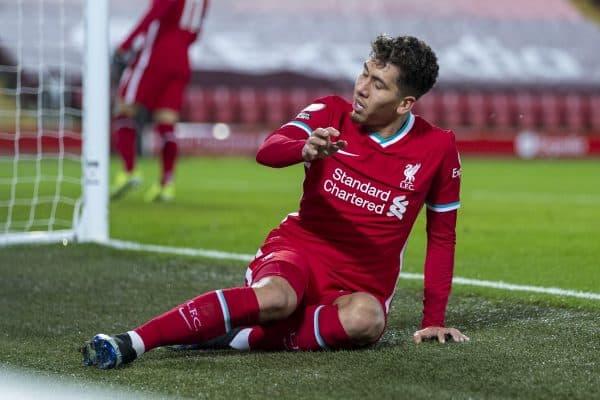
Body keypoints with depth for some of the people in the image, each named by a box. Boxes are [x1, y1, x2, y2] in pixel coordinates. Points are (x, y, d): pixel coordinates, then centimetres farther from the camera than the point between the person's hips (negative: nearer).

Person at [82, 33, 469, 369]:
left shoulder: (439, 148, -1)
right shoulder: (331, 114, -2)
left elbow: (442, 236, 9)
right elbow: (267, 151, -20)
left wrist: (434, 320, 6)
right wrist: (306, 149, -44)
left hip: (362, 285, 1)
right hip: (301, 250, -1)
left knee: (365, 319, -38)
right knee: (275, 297, -39)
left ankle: (238, 337, -31)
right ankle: (131, 342, -40)